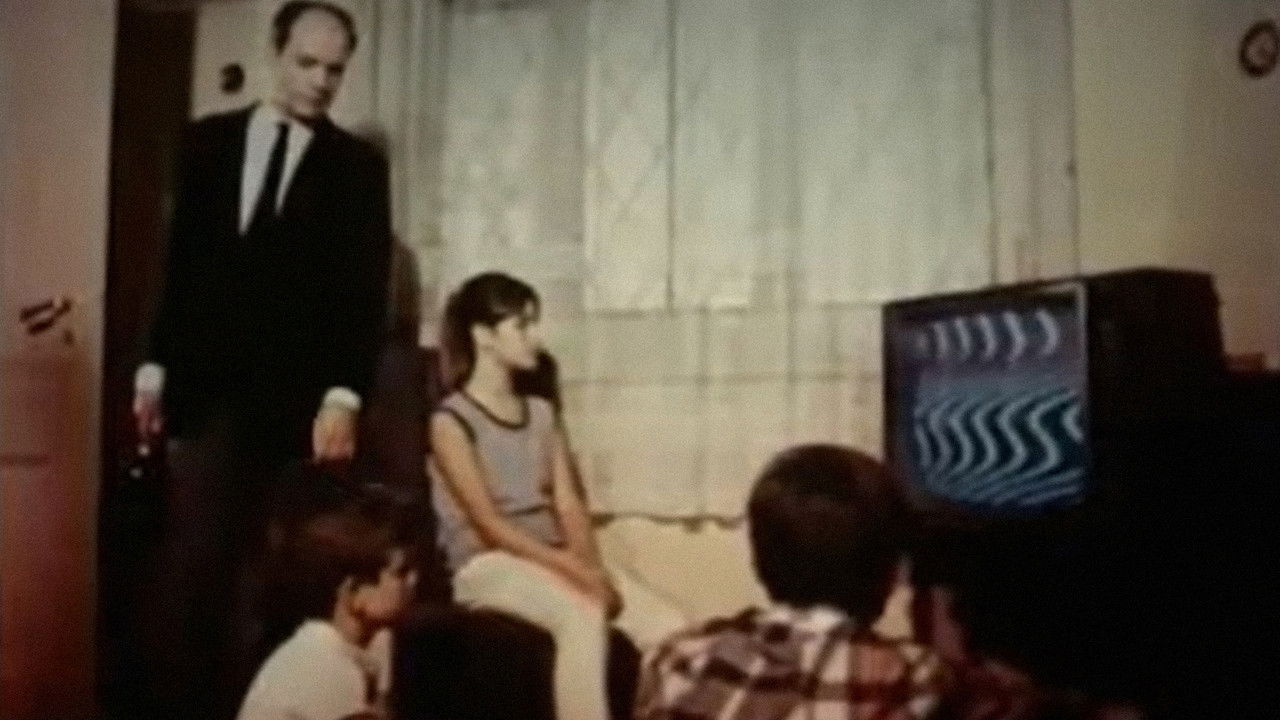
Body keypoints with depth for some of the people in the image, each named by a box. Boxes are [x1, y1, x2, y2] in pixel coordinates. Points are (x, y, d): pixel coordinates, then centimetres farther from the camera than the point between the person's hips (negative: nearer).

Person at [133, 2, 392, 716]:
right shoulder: (208, 140, 11)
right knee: (191, 559, -1)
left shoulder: (359, 164, 4)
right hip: (207, 383, 2)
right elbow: (180, 259, 11)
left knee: (268, 570, 2)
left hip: (296, 393, -1)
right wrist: (155, 364, 7)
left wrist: (344, 393, -11)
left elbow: (365, 290, -2)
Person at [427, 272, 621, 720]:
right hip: (488, 568, -6)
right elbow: (488, 522, -13)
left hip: (552, 562, 6)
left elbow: (568, 505, 6)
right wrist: (575, 571, -22)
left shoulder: (542, 414, 15)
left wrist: (590, 569, -13)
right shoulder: (451, 421, -4)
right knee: (583, 617, -35)